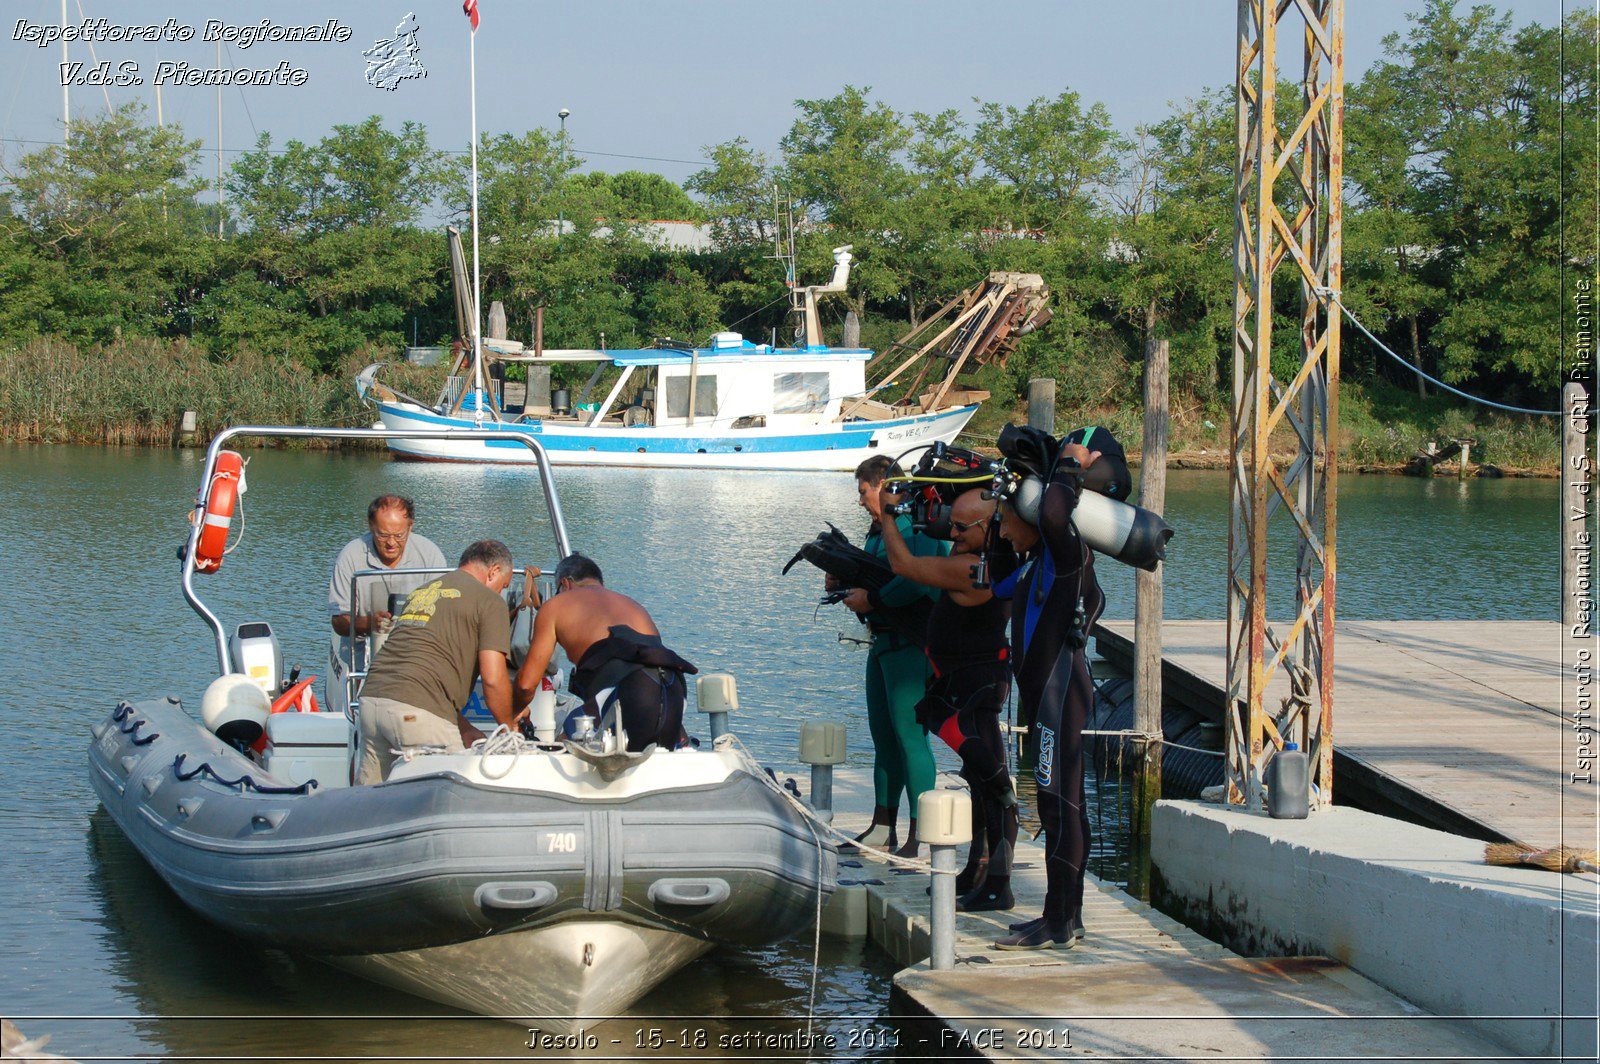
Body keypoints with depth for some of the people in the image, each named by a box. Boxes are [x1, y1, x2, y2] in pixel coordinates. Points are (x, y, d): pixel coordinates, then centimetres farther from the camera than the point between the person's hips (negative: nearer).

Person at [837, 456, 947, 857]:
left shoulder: (917, 526, -15)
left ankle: (921, 835, -11)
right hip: (883, 642, 11)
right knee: (883, 735, 15)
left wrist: (872, 600, -22)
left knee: (909, 736, -12)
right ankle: (883, 828, 24)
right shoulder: (881, 528, 18)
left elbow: (916, 581, -30)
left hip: (910, 645, -11)